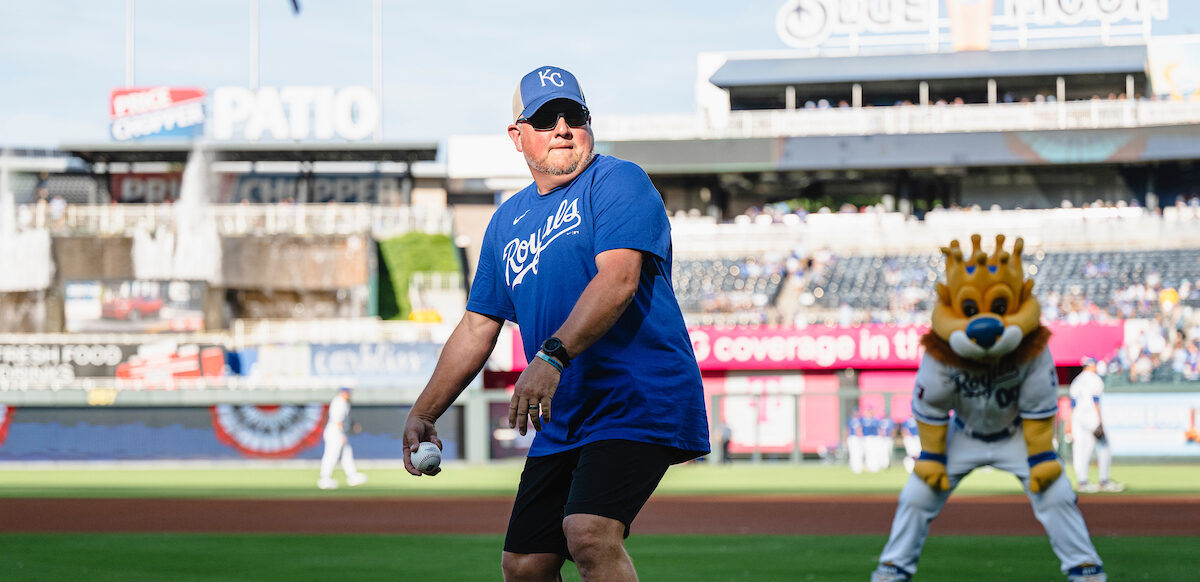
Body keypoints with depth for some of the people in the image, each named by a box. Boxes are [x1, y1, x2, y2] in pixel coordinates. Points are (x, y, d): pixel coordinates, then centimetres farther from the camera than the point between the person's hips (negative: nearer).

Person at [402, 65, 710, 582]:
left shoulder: (618, 182, -6)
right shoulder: (508, 220, 17)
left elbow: (618, 280, -22)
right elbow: (477, 327, 22)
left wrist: (552, 357, -34)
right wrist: (422, 414, 14)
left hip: (640, 400, -8)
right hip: (562, 420, 8)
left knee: (589, 534, -28)